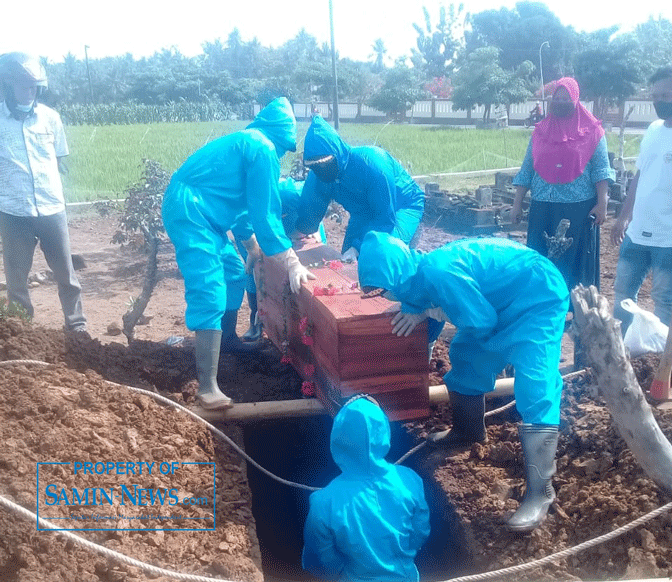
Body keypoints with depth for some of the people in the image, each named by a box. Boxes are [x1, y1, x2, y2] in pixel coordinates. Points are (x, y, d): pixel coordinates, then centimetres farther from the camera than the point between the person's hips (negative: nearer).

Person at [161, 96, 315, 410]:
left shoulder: (246, 141, 22)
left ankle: (227, 339, 42)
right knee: (209, 294, -18)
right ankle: (208, 389, -22)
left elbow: (242, 201, 31)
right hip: (190, 211, -11)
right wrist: (291, 262, -14)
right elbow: (265, 212, -15)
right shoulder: (264, 150, -9)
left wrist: (253, 245, 39)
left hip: (192, 210, 11)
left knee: (233, 273, 23)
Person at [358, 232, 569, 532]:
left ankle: (540, 491, -13)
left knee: (535, 387, -18)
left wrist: (435, 313, -10)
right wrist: (420, 310, -6)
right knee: (466, 356, 19)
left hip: (539, 297, -10)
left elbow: (482, 320, -25)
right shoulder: (422, 271, -4)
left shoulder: (437, 272, -32)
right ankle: (468, 430, 41)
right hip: (502, 300, 10)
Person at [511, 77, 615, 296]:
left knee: (577, 260, 3)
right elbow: (526, 171, 11)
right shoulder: (540, 131, 11)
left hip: (579, 209, -3)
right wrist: (517, 204, 7)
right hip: (543, 209, 3)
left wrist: (602, 203, -11)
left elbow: (601, 170, -2)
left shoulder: (592, 131, 3)